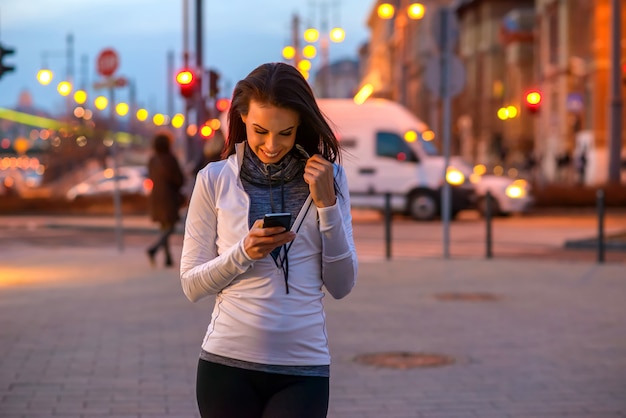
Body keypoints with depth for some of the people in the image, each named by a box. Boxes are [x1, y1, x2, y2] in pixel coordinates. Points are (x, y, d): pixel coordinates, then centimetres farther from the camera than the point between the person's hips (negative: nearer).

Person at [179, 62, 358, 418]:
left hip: (304, 366, 0)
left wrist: (327, 204, -8)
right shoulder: (215, 179, 0)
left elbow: (342, 286, 1)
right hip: (227, 362, 0)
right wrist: (243, 253, -15)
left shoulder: (328, 178, 4)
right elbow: (192, 285, 2)